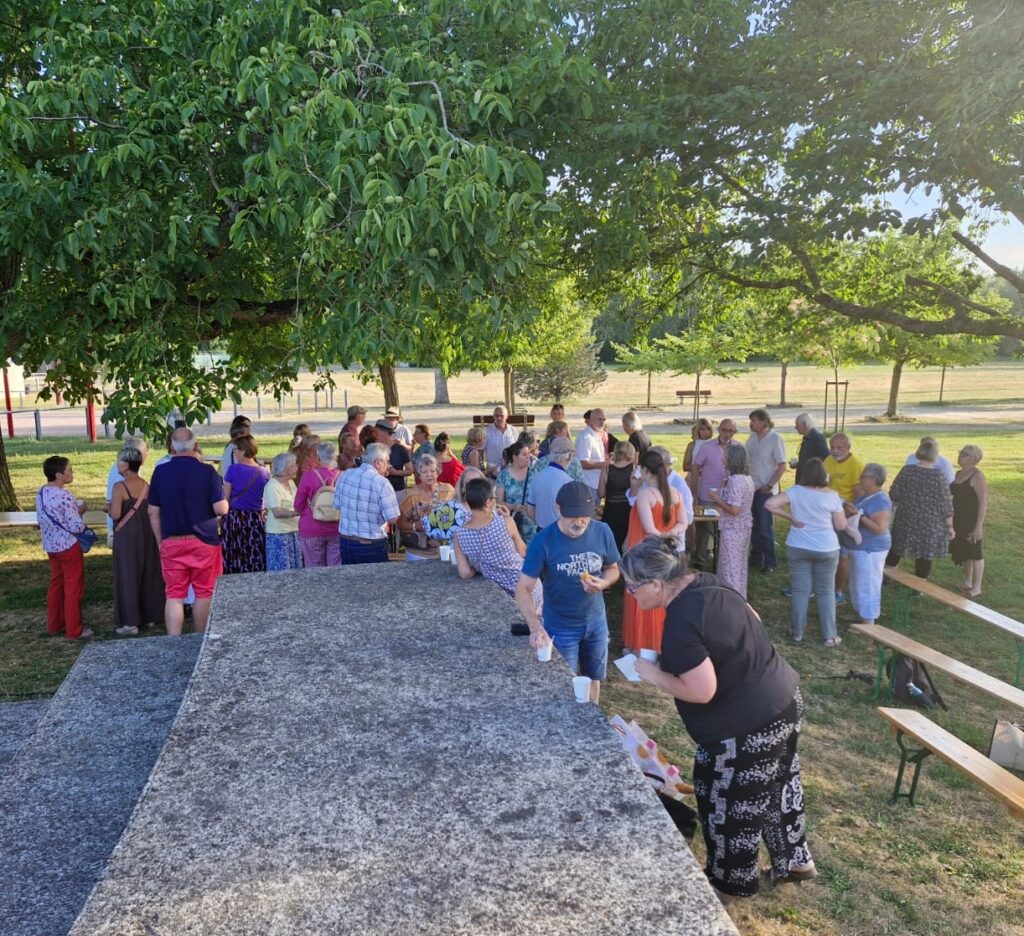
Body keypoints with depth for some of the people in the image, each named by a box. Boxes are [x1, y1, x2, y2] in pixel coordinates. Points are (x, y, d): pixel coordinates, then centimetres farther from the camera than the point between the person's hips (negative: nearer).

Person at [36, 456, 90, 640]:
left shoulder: (41, 492, 2)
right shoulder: (64, 496, -23)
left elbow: (40, 520, 13)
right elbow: (77, 527, -22)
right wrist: (80, 511, -5)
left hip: (51, 546, 8)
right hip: (69, 547, -8)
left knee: (56, 585, 20)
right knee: (73, 589, 2)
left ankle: (54, 625, 30)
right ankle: (74, 631, 10)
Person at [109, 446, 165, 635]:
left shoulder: (120, 487, -14)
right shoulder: (146, 486, 2)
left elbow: (116, 514, -19)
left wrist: (109, 508, 2)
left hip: (127, 536, -5)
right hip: (146, 533, 6)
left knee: (128, 575, 3)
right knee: (148, 573, 14)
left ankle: (131, 621, 7)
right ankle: (149, 615, 24)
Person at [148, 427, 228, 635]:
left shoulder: (160, 472, -1)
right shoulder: (207, 472, -9)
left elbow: (153, 512, 3)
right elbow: (221, 509, -11)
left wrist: (160, 541, 15)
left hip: (171, 543, 2)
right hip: (204, 542, -2)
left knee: (174, 595, 5)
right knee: (204, 593, 10)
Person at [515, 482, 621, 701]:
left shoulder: (602, 532, -14)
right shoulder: (543, 541, -24)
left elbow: (613, 569, 3)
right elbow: (523, 589, -24)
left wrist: (603, 583, -21)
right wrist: (535, 626, -40)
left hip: (596, 620, 3)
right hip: (560, 627, -3)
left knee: (593, 678, 22)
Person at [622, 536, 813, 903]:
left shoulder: (681, 624, -28)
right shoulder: (706, 583, -1)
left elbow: (702, 691, -27)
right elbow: (753, 620, 13)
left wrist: (655, 675, -13)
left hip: (748, 725, -9)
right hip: (782, 701, 9)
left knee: (730, 805, 14)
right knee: (775, 785, 28)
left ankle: (728, 882, 35)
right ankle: (795, 859, 48)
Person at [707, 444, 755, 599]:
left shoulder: (735, 480, -23)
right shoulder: (747, 478, 6)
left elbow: (734, 510, -26)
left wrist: (717, 499, -14)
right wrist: (721, 505, 11)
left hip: (732, 529, -9)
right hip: (744, 527, 9)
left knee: (730, 565, 2)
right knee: (740, 564, 19)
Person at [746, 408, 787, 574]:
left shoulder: (775, 439, -11)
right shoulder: (753, 437, 6)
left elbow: (782, 466, -12)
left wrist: (769, 485, -14)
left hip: (766, 490, -6)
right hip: (751, 487, 6)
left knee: (765, 527, -3)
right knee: (754, 525, 13)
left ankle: (770, 562, 8)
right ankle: (756, 558, 26)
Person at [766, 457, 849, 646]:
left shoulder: (795, 491, -8)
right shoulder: (832, 496, -10)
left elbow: (769, 504, -16)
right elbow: (841, 526, -5)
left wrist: (790, 517, -6)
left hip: (798, 548, 1)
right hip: (826, 550, -1)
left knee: (800, 590, 9)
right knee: (826, 591, 11)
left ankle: (798, 633, 18)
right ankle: (830, 636, 15)